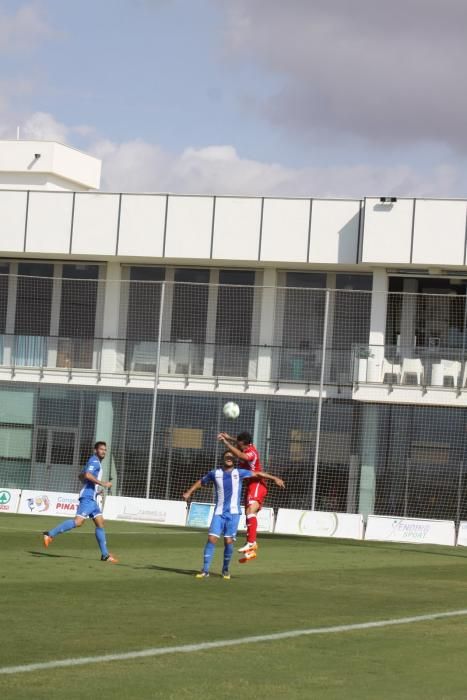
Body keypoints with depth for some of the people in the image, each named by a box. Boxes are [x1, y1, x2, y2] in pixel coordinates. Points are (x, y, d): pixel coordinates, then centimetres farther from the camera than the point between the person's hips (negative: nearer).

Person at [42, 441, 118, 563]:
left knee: (100, 523, 7)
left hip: (92, 498, 10)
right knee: (78, 522, -20)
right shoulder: (94, 461, -9)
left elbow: (81, 476, 31)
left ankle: (105, 554, 7)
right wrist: (103, 484, -22)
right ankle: (51, 534, -16)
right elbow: (87, 475, -26)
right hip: (88, 497, -10)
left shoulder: (94, 461, 21)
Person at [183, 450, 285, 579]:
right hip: (219, 513, 1)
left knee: (228, 541, -5)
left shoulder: (239, 473, 3)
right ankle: (205, 570, -6)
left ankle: (225, 570, 13)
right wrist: (189, 492, 13)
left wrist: (275, 479, 8)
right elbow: (201, 481, 21)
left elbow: (258, 474, 9)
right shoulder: (215, 473, 6)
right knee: (212, 539, -10)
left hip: (233, 513, -1)